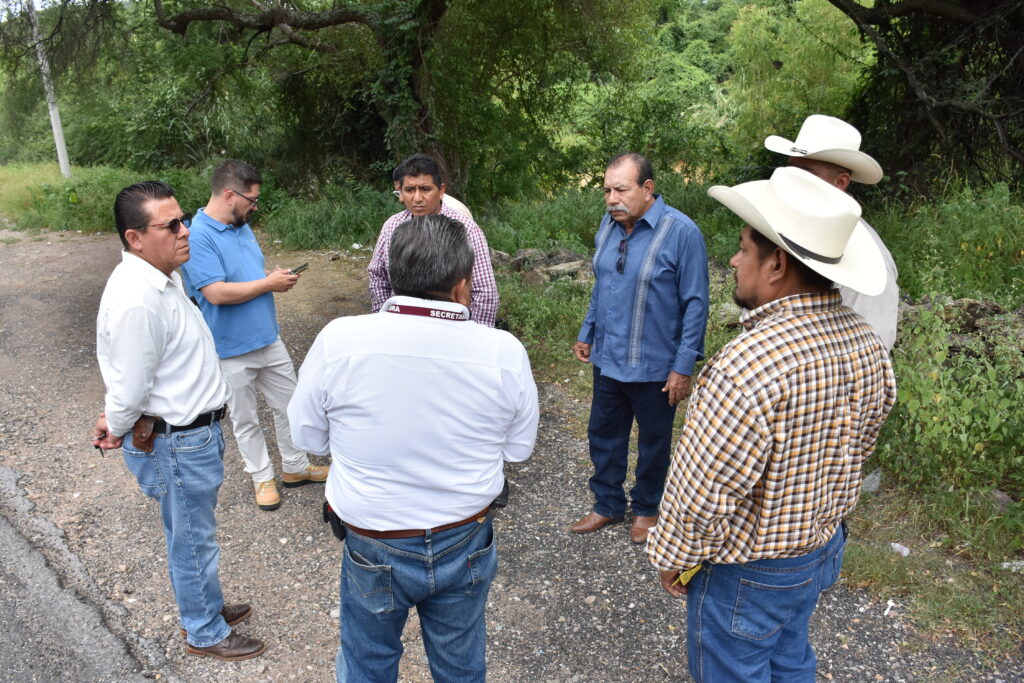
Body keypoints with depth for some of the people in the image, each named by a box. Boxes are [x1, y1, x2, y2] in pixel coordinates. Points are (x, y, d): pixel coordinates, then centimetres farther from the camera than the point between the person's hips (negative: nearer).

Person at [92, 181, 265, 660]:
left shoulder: (159, 276, 3)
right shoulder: (137, 301, -30)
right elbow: (130, 391, -22)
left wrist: (117, 418, 13)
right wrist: (117, 431, -4)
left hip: (193, 429, 9)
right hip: (176, 444, -9)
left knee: (193, 535, 26)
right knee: (193, 541, 11)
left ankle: (206, 606, 46)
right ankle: (206, 634, 33)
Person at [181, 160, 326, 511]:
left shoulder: (242, 226, 4)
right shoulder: (197, 236, -21)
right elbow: (217, 292, -29)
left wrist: (277, 276, -4)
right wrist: (268, 283, -19)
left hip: (269, 338, 7)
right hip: (232, 350, -7)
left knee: (289, 405, 17)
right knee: (245, 419, 13)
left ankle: (295, 467, 35)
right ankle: (262, 476, 32)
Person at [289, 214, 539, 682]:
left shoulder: (338, 340, -21)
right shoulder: (503, 351, -20)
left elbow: (308, 436, -7)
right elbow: (518, 448, -7)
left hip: (373, 550, 0)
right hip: (464, 545, 1)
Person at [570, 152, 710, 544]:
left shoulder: (681, 232, -17)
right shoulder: (608, 226, 2)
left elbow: (695, 304, -15)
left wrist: (683, 366, -15)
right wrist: (586, 334, 15)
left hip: (655, 367, -5)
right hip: (607, 361, 6)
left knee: (653, 443, 14)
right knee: (604, 436, 16)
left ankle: (647, 509, 36)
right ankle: (607, 505, 36)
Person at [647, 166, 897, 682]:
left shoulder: (749, 366, -36)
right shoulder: (865, 341, -9)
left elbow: (703, 494, -28)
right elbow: (859, 446, 6)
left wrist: (672, 557, -10)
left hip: (748, 572, -7)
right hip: (825, 548, 7)